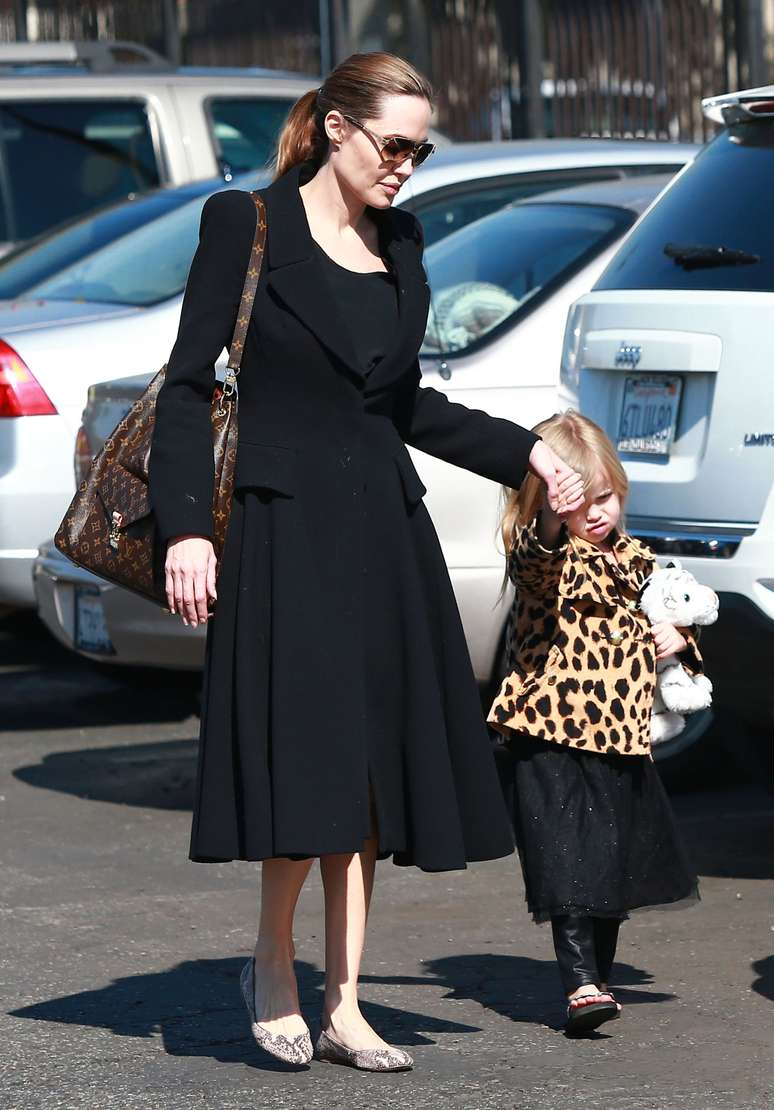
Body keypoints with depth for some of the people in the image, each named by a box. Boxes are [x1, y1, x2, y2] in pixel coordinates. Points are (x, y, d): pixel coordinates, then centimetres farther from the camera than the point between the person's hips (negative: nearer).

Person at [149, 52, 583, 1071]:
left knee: (370, 769, 4)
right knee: (310, 756, -11)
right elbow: (188, 384, -5)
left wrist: (522, 453, 16)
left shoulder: (400, 242, 13)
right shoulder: (246, 225, -4)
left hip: (384, 528, 6)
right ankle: (272, 962, 12)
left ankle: (343, 1006, 10)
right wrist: (184, 527, -13)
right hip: (287, 527, -6)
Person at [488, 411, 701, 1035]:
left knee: (617, 862, 12)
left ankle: (599, 977, 25)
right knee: (569, 863, -12)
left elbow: (662, 620, 29)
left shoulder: (634, 559, 14)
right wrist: (554, 521, -53)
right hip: (551, 734, -6)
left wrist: (679, 640, 7)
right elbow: (541, 553, -32)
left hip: (621, 738, 6)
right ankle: (581, 985, -11)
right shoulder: (539, 555, -7)